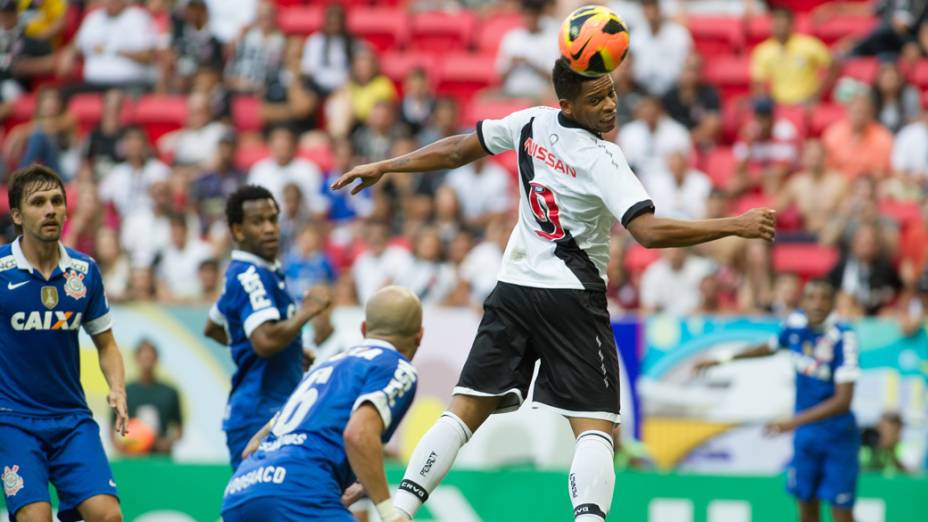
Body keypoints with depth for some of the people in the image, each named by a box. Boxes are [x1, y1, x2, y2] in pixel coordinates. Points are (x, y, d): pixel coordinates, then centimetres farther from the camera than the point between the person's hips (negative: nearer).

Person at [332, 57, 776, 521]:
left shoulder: (532, 123, 2)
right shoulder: (600, 159, -16)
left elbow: (457, 150, 13)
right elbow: (649, 232, -25)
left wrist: (384, 167, 27)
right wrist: (735, 226, -22)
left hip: (513, 288, 6)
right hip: (571, 298, -6)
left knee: (465, 411, 9)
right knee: (595, 427, -7)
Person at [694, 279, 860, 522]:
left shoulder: (842, 338, -21)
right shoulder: (796, 323, -4)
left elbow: (843, 400, -26)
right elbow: (771, 347, 20)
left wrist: (794, 422, -32)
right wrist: (724, 359, 23)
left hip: (837, 435, -5)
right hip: (805, 435, 5)